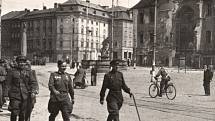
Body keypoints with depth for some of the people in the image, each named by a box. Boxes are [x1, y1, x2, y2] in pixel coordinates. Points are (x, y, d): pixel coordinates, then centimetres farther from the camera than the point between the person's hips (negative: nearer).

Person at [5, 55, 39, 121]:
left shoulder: (28, 72, 8)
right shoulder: (12, 72, 1)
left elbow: (34, 82, 5)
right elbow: (8, 84, 3)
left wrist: (34, 91, -10)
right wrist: (9, 93, -4)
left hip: (25, 96, 3)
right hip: (15, 95, -3)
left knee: (23, 114, 10)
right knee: (14, 113, -7)